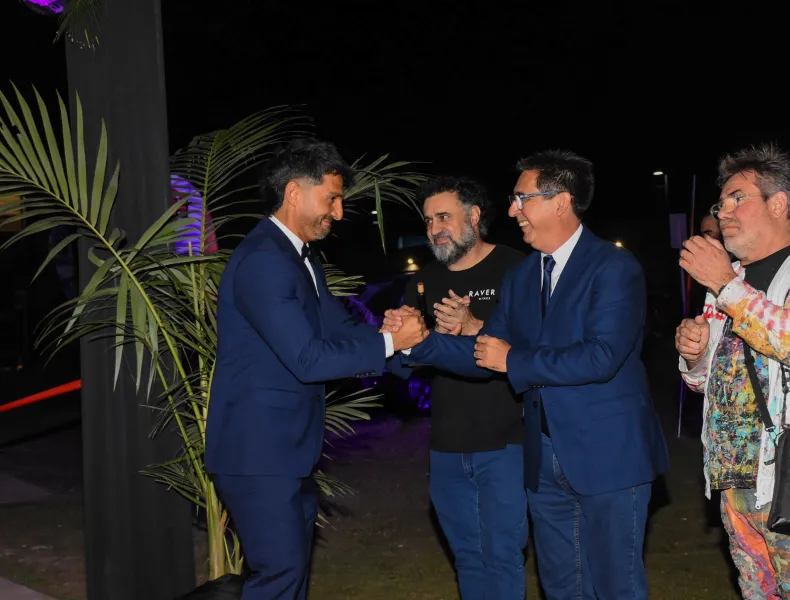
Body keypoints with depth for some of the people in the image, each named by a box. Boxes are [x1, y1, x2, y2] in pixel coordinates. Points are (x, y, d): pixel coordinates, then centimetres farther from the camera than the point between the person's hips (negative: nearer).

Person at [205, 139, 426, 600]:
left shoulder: (304, 260, 13)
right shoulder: (262, 260, -21)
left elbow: (342, 329, 10)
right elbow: (308, 359, -25)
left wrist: (408, 332, -5)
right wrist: (389, 342, -16)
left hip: (290, 450, 10)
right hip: (258, 451, -10)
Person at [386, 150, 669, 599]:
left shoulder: (615, 268, -12)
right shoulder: (521, 277, 10)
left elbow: (602, 356, -24)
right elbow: (483, 356, 10)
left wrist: (515, 361, -16)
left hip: (609, 455, -7)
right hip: (545, 459, 7)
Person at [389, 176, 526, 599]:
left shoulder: (515, 269, -6)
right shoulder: (424, 283, 10)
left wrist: (474, 327, -24)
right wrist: (440, 334, -13)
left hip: (504, 442, -5)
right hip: (446, 448, 5)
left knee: (501, 556, -3)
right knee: (467, 556, 14)